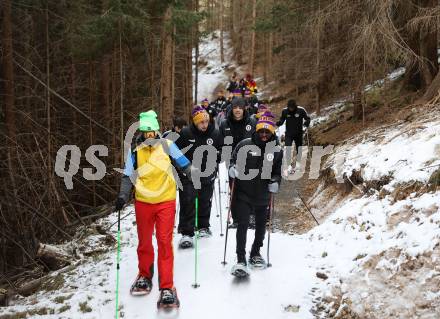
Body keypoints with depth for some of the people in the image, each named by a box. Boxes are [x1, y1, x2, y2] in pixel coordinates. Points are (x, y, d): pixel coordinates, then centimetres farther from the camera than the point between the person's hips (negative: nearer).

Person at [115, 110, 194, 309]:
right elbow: (128, 176, 6)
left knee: (165, 242, -6)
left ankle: (167, 287, -1)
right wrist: (122, 197, -4)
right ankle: (144, 275, 38)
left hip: (166, 201, -2)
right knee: (144, 241, 15)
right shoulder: (135, 150, 1)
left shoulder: (167, 145, -2)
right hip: (143, 202, 2)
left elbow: (184, 164, 8)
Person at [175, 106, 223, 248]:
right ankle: (187, 233, -6)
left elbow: (222, 150, 14)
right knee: (187, 203, -9)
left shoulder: (215, 134, -2)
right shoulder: (185, 133, -9)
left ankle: (203, 227, 35)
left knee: (205, 202, 15)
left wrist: (217, 155, -5)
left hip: (207, 175, 3)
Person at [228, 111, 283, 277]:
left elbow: (278, 171, 9)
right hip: (244, 193, -4)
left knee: (261, 225, 18)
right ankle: (241, 260, -5)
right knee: (242, 225, -10)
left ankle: (255, 253, 38)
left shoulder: (277, 150, 1)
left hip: (263, 195, 4)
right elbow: (233, 160, 1)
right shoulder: (245, 144, -7)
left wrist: (275, 182, -11)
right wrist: (232, 168, -21)